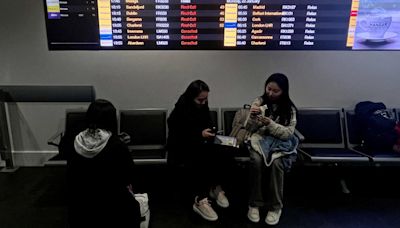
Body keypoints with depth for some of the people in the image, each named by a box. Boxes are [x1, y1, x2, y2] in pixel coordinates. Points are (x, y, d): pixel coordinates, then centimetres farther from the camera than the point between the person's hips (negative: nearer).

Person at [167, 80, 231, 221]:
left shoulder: (203, 107, 2)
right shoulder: (179, 111, -14)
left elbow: (208, 125, 16)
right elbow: (178, 137, -18)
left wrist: (210, 134, -6)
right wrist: (200, 135, -25)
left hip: (200, 146, 5)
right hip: (181, 150, -5)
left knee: (221, 155, -22)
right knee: (200, 162, -34)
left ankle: (215, 188, 0)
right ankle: (200, 201, -23)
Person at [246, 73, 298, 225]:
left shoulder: (289, 108, -2)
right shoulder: (259, 102, 1)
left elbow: (288, 133, -10)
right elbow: (250, 128, -1)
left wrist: (270, 124, -24)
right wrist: (253, 117, -24)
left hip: (280, 142, 0)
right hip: (260, 140, 1)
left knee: (276, 162, -33)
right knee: (257, 161, -32)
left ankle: (275, 207, -15)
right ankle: (254, 204, -15)